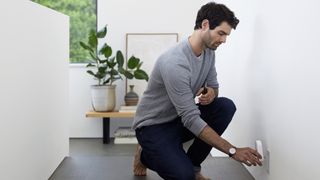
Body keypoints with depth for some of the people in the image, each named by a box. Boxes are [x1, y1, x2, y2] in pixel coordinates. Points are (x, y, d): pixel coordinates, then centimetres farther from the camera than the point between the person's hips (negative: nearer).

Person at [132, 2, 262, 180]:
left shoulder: (209, 52, -4)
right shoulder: (175, 63, -32)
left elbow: (213, 84, 11)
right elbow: (191, 119, -33)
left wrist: (211, 92, -17)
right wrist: (232, 150, -33)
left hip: (180, 118, 8)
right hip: (153, 126, -8)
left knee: (226, 106, -16)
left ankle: (191, 164, -1)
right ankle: (146, 154, 6)